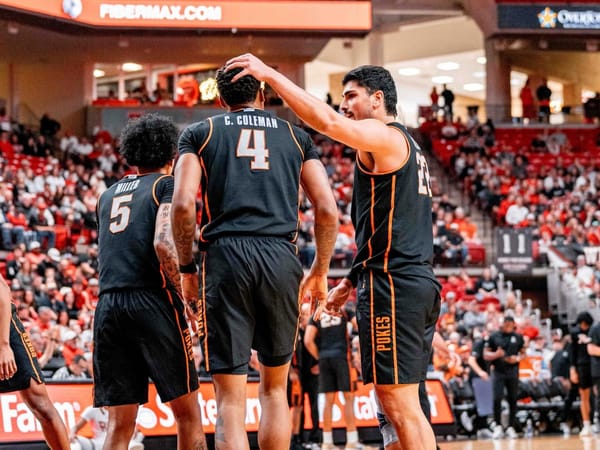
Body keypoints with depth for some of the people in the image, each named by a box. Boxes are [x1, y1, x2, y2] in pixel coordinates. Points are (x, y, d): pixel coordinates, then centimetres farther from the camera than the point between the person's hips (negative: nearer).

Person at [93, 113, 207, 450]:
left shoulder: (108, 195, 22)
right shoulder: (167, 185, 3)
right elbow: (163, 243, -13)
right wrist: (187, 299, -8)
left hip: (108, 306, 5)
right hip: (152, 302, -5)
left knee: (120, 422, 4)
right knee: (187, 410, 6)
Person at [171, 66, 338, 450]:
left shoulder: (199, 133, 13)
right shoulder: (296, 136, 17)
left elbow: (183, 204, -3)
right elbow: (328, 211, 8)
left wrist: (187, 267, 7)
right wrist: (321, 271, 19)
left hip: (225, 254, -2)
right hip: (281, 258, 2)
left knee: (231, 399, 0)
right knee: (275, 388, 19)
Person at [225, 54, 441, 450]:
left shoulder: (385, 137, -7)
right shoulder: (408, 147, 23)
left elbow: (327, 122, -26)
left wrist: (270, 75, -21)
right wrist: (353, 282, 27)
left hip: (393, 285, -10)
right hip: (419, 284, 10)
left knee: (400, 406, -10)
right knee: (406, 406, 12)